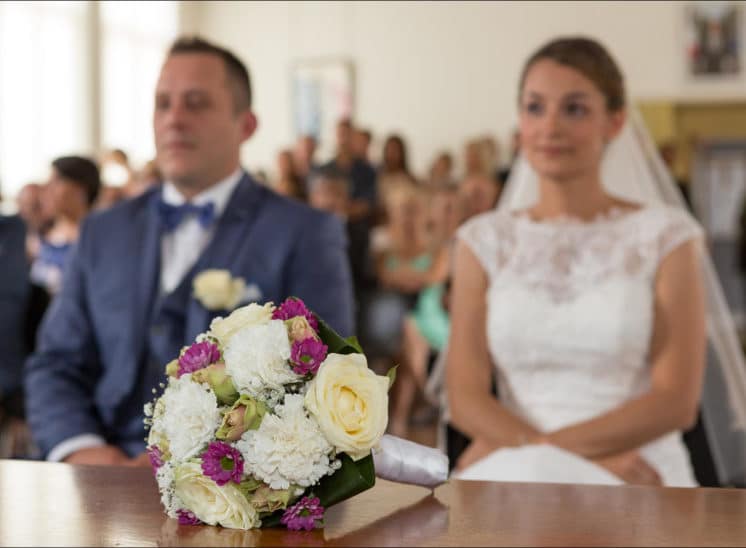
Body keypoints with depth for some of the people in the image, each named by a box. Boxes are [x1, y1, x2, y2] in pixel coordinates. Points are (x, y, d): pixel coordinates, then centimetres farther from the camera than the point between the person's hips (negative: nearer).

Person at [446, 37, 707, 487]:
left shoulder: (664, 236, 4)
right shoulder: (485, 242, 10)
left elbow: (677, 402, -3)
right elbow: (466, 397, 2)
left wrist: (546, 448, -11)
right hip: (513, 480, 2)